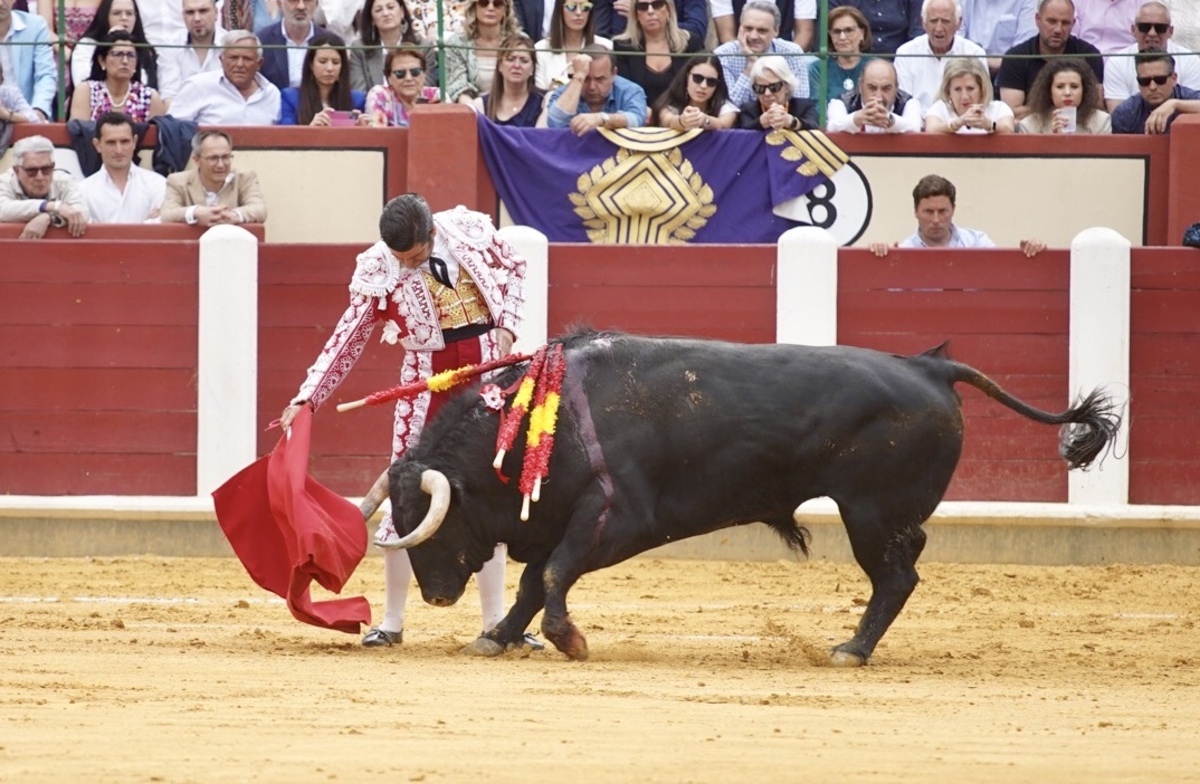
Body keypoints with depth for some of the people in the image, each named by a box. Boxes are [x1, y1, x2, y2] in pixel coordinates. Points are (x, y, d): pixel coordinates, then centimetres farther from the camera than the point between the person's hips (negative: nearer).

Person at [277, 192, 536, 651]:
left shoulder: (469, 229, -7)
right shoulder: (378, 271, -10)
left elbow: (513, 268, 10)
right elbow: (349, 338, -8)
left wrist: (507, 327, -3)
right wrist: (307, 398, -15)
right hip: (427, 382, -1)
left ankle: (496, 621, 11)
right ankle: (392, 621, 8)